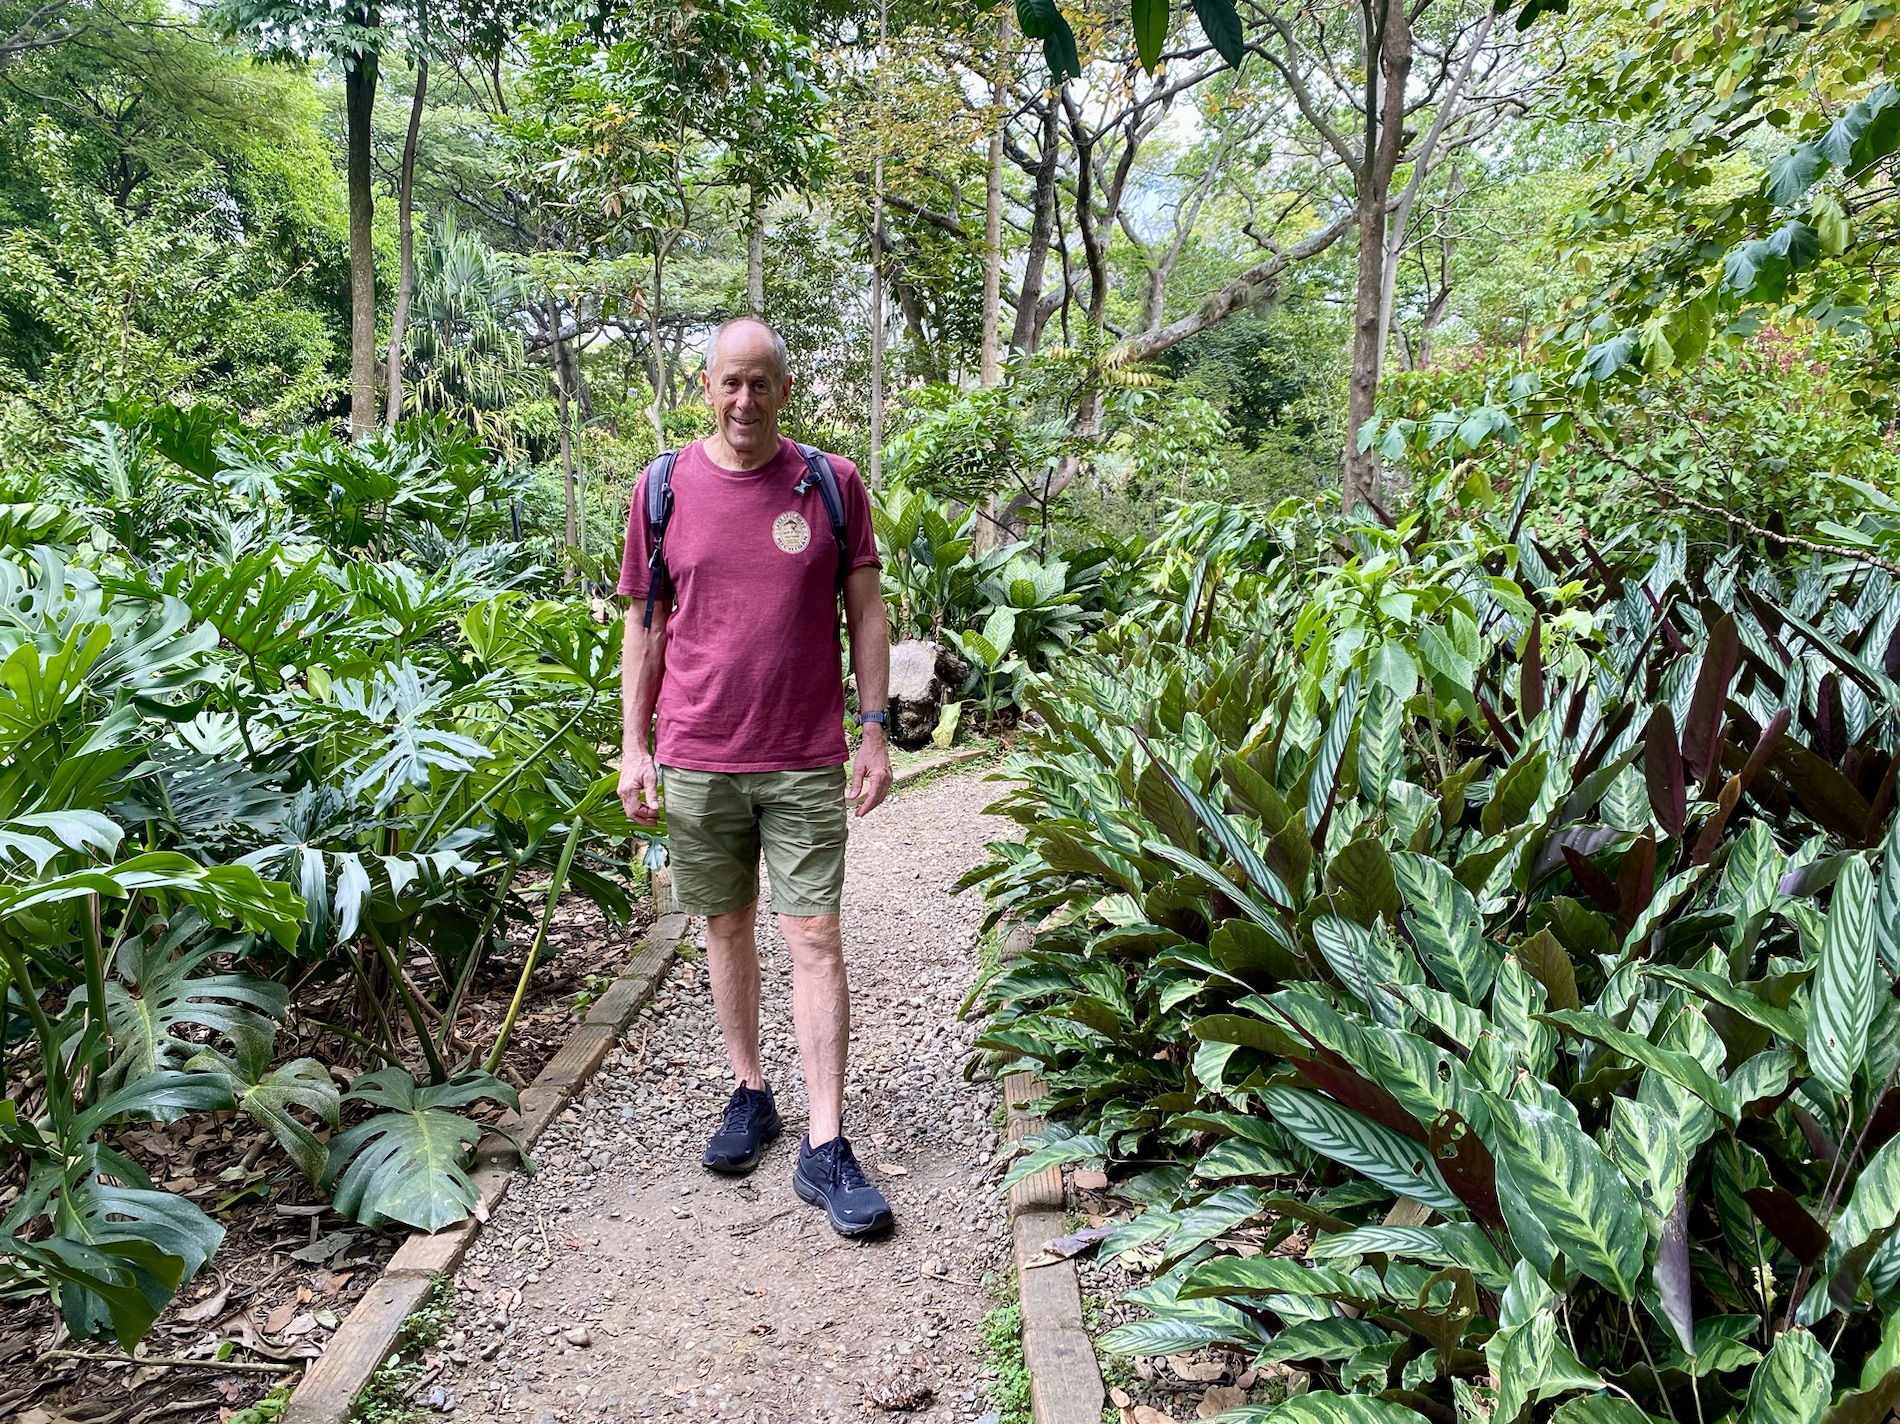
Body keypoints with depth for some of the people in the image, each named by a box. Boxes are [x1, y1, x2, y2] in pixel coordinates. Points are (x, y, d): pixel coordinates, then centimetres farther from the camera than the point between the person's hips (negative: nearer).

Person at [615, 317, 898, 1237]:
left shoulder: (832, 485, 1)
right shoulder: (664, 488, 3)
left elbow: (866, 613, 4)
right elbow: (644, 627, 7)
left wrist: (876, 730, -1)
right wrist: (633, 746, 3)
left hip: (805, 760, -1)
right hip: (697, 758, 2)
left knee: (814, 937, -3)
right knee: (726, 928, 13)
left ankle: (825, 1148, 2)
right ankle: (749, 1094, 31)